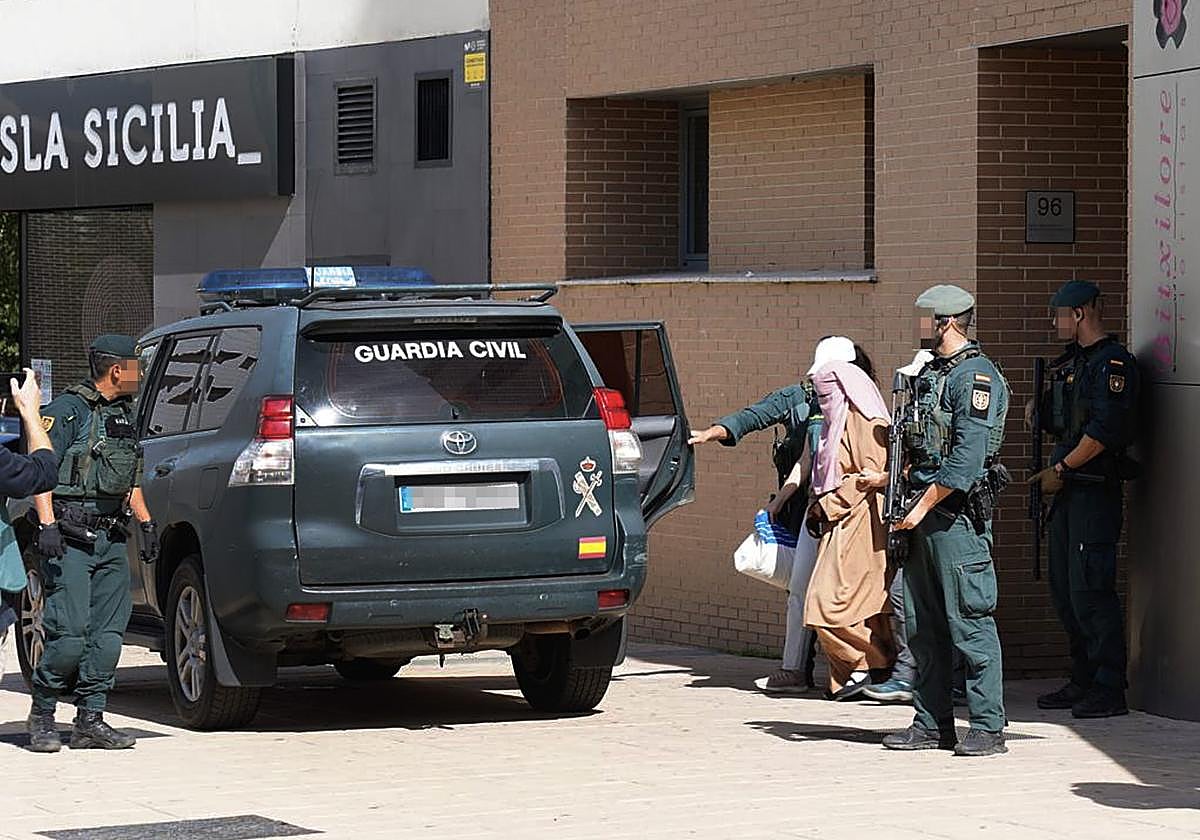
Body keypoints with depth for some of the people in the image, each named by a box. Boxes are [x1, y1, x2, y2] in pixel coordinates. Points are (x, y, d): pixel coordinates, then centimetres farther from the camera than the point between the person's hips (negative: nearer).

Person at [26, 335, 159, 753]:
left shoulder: (125, 414, 18)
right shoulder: (70, 410, -7)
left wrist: (146, 522, 23)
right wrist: (47, 524, -21)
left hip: (111, 538, 8)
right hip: (70, 537, -8)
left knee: (107, 634, 3)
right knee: (70, 633, -11)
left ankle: (90, 719, 8)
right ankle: (42, 716, 3)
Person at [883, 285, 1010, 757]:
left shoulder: (976, 378, -11)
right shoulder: (928, 373, 17)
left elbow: (967, 457, -19)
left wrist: (923, 506, -18)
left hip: (957, 513, -9)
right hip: (922, 511, 9)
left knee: (969, 620, -8)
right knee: (921, 624, 11)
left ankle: (988, 728, -5)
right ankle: (931, 724, 17)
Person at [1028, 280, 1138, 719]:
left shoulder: (1113, 363, -12)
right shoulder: (1070, 363, 18)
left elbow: (1103, 431, -20)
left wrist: (1060, 470, -15)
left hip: (1096, 488, -10)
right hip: (1068, 489, 10)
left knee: (1090, 590, -11)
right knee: (1064, 589, 12)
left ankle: (1109, 690, -8)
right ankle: (1083, 681, 19)